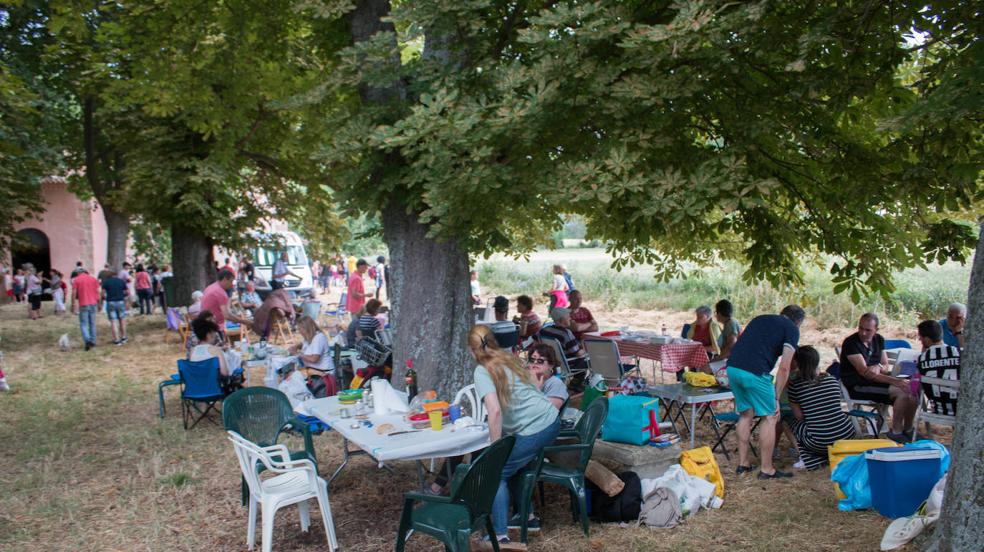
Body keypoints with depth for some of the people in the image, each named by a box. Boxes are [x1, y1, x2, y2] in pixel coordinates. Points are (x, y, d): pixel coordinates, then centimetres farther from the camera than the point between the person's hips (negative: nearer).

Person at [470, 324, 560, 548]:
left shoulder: (482, 371, -8)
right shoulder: (510, 359, 15)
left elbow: (495, 411, -21)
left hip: (533, 431, -8)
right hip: (552, 420, 8)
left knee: (497, 474, 7)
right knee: (514, 463, 28)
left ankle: (501, 536, 1)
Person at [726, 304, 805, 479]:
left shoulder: (760, 319, 27)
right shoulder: (791, 329, 8)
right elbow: (784, 368, 0)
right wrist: (777, 398, 7)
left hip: (732, 367, 7)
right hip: (754, 372, -7)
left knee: (746, 414, 21)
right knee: (770, 417, 8)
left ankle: (743, 463, 26)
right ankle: (766, 469, 13)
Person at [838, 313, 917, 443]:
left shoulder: (878, 340, 9)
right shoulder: (850, 343, -16)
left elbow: (886, 367, 9)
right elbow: (864, 372, -23)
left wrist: (878, 367, -17)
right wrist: (894, 381, -30)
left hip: (875, 381, 7)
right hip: (857, 386, -7)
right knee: (901, 391, -22)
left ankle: (907, 430, 7)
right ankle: (896, 432, -9)